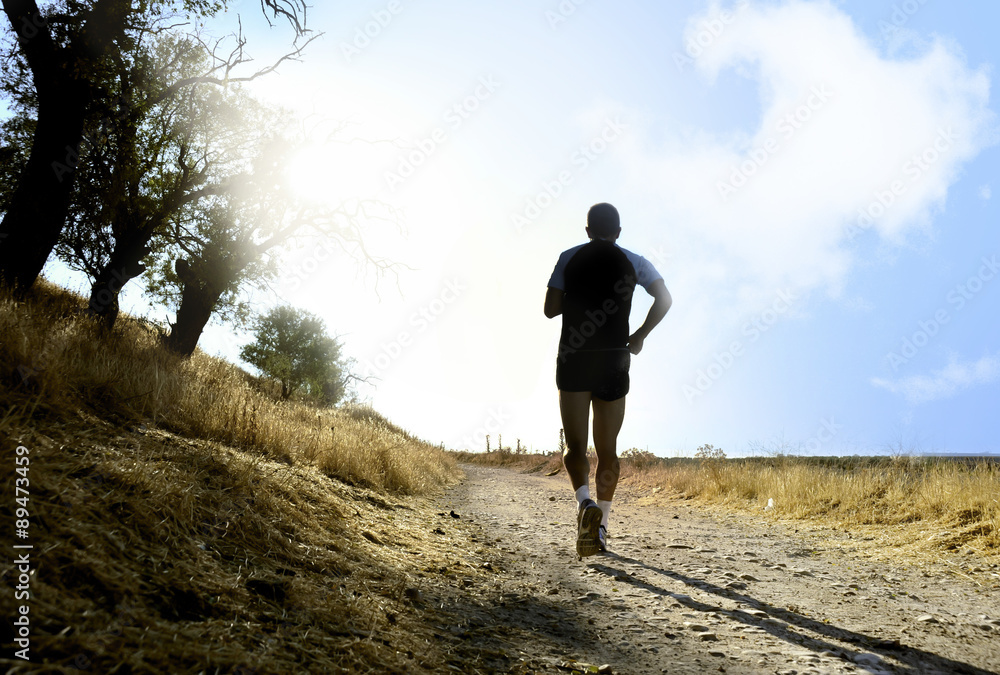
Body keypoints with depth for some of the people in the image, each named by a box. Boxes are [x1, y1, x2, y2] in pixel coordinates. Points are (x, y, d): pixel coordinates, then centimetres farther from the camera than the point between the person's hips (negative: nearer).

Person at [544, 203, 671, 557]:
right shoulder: (633, 262, 6)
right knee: (608, 450, 11)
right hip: (614, 361, 1)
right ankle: (600, 527, 7)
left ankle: (585, 503, -19)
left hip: (573, 360, -1)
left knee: (575, 446, 7)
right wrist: (639, 337, 5)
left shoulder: (569, 258, 5)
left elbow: (550, 309, 0)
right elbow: (664, 299, -5)